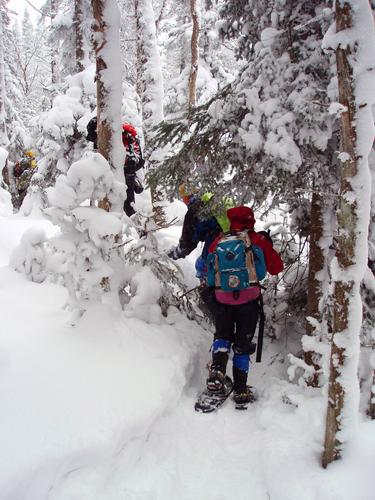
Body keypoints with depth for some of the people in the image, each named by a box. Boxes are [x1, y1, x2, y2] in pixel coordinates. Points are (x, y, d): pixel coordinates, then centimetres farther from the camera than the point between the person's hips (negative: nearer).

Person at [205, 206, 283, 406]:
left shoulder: (219, 241, 4)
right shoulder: (258, 240, -1)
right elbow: (276, 267, 6)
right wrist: (268, 245, 19)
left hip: (222, 299, 1)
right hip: (249, 300, -1)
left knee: (222, 336, 21)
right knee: (243, 344, 10)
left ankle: (217, 370, -3)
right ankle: (240, 390, 12)